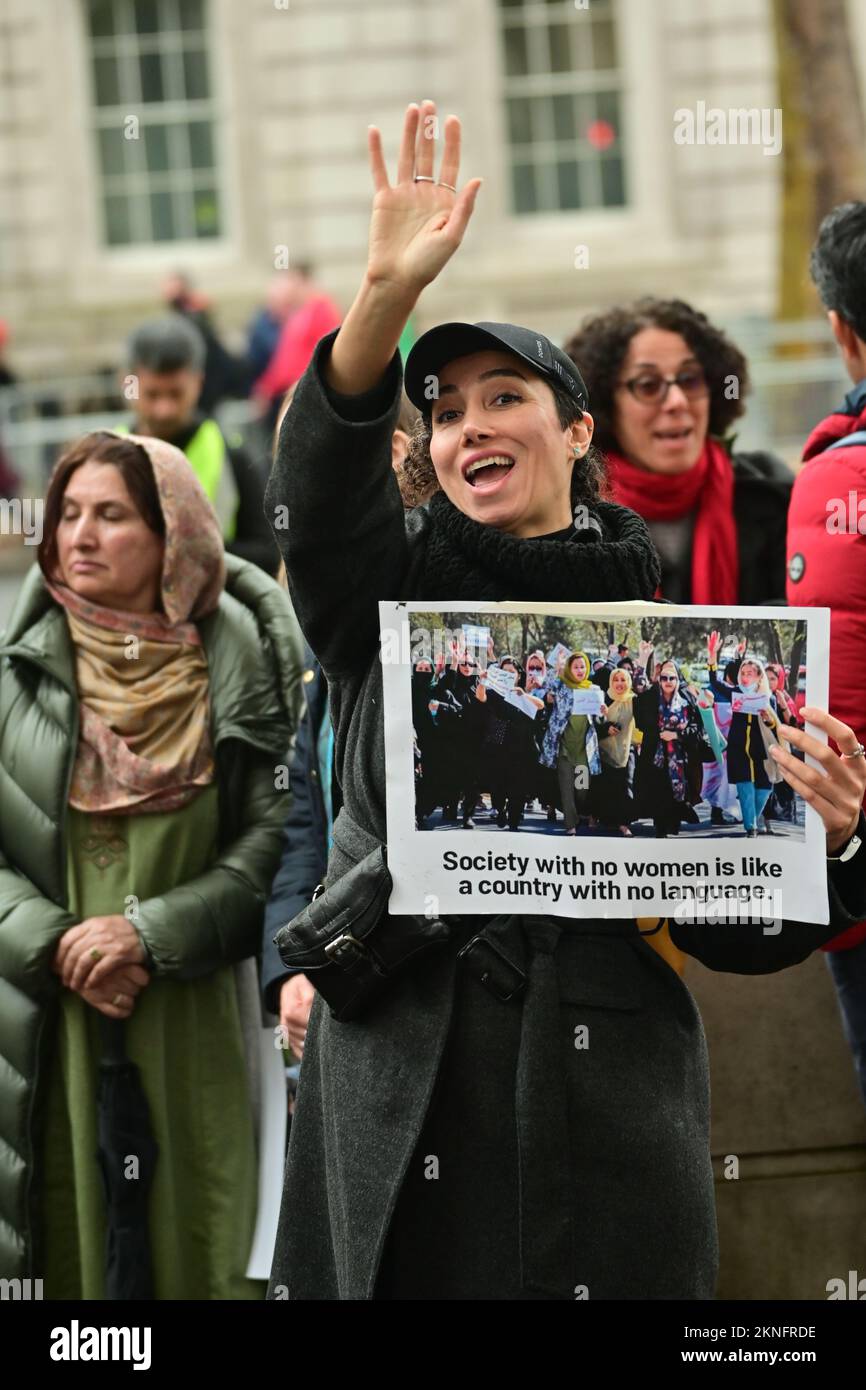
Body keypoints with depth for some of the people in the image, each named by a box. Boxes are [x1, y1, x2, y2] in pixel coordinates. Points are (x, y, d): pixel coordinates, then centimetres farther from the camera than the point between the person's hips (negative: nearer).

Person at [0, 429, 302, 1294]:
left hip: (192, 1016, 0)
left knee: (198, 1235, 1)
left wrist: (150, 931, -12)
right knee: (70, 1231, 1)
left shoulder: (236, 666, 2)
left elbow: (274, 836, -2)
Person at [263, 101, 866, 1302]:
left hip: (604, 1091, 0)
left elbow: (729, 930, 6)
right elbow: (321, 483, -15)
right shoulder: (388, 596, 8)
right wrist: (390, 290, -29)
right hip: (398, 1088, 0)